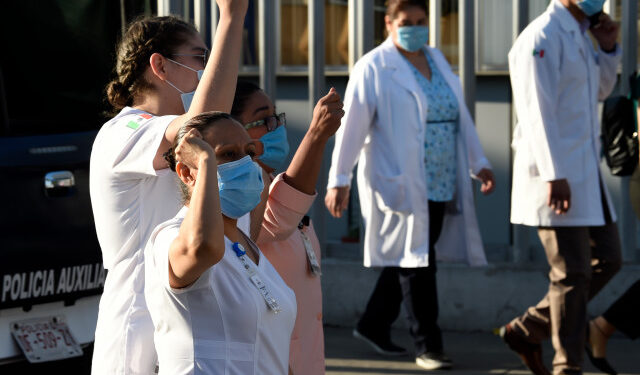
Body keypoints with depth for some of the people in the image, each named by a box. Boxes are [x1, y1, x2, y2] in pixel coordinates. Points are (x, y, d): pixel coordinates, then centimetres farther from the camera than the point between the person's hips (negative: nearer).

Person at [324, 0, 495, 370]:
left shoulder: (437, 60, 15)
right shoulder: (373, 68, -6)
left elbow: (461, 116, 18)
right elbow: (352, 126, -9)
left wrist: (478, 163, 14)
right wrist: (339, 180, -12)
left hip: (440, 185, 7)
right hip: (400, 184, -7)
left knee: (408, 260, 12)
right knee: (415, 263, -5)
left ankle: (374, 325, 27)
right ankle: (428, 346, 2)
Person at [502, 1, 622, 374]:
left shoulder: (581, 33, 15)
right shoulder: (542, 38, -14)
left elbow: (600, 91, 27)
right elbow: (537, 112, -20)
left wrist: (608, 48, 9)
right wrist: (555, 176, -25)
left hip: (587, 174, 9)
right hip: (557, 177, -9)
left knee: (607, 259, 12)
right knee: (572, 274, -4)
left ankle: (526, 330, 21)